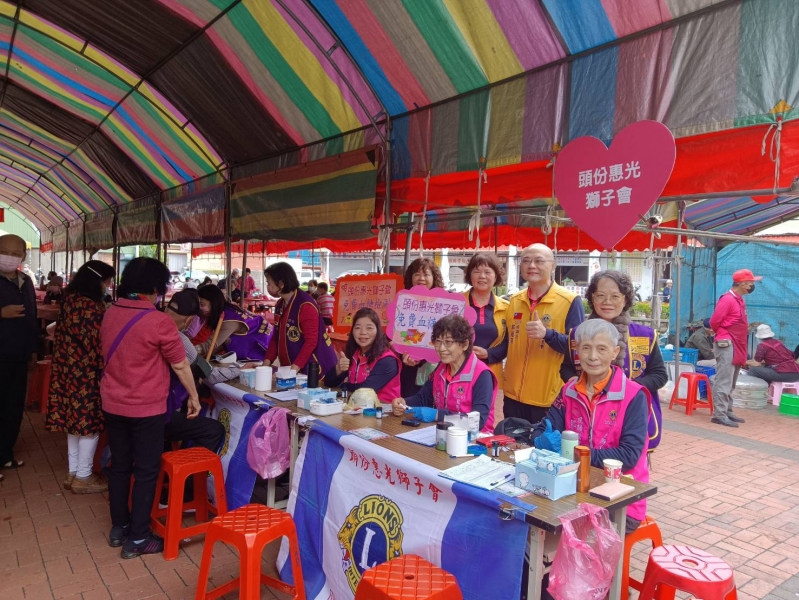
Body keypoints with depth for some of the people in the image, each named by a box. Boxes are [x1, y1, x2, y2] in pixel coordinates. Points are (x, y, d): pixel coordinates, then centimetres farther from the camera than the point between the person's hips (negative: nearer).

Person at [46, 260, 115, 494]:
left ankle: (73, 472, 26)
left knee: (74, 418, 16)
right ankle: (83, 477, 12)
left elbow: (61, 336, 15)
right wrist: (105, 370, -9)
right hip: (87, 371, -9)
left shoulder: (69, 300, 7)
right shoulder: (93, 306, -19)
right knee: (88, 421, 2)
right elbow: (99, 343, -18)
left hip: (68, 369, 9)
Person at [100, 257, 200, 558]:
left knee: (119, 466, 18)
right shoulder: (159, 321, -19)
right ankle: (137, 538, 14)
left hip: (112, 404, 7)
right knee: (146, 471, 5)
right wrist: (194, 397, 2)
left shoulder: (110, 314, 1)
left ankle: (118, 528, 30)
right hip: (146, 408, -6)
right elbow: (181, 366, -11)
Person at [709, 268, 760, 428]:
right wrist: (724, 335, 0)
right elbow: (714, 321, -15)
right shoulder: (727, 299, -14)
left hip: (737, 346, 10)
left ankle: (727, 412, 21)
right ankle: (719, 415, -8)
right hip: (727, 345, -10)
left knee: (731, 383, 14)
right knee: (724, 382, -10)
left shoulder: (740, 300, 14)